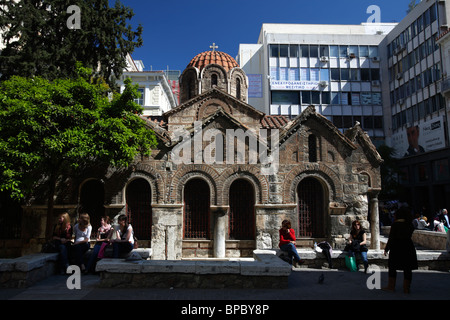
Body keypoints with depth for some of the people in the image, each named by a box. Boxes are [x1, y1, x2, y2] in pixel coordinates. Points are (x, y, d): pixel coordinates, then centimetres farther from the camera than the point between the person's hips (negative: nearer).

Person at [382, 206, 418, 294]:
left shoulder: (396, 224, -11)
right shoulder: (410, 224, 1)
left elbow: (391, 238, -10)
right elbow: (409, 235, 14)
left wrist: (386, 249, -3)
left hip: (396, 247, -4)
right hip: (408, 247, 4)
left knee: (392, 267, 7)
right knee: (407, 269, 8)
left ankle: (391, 286, 11)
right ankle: (406, 288, 10)